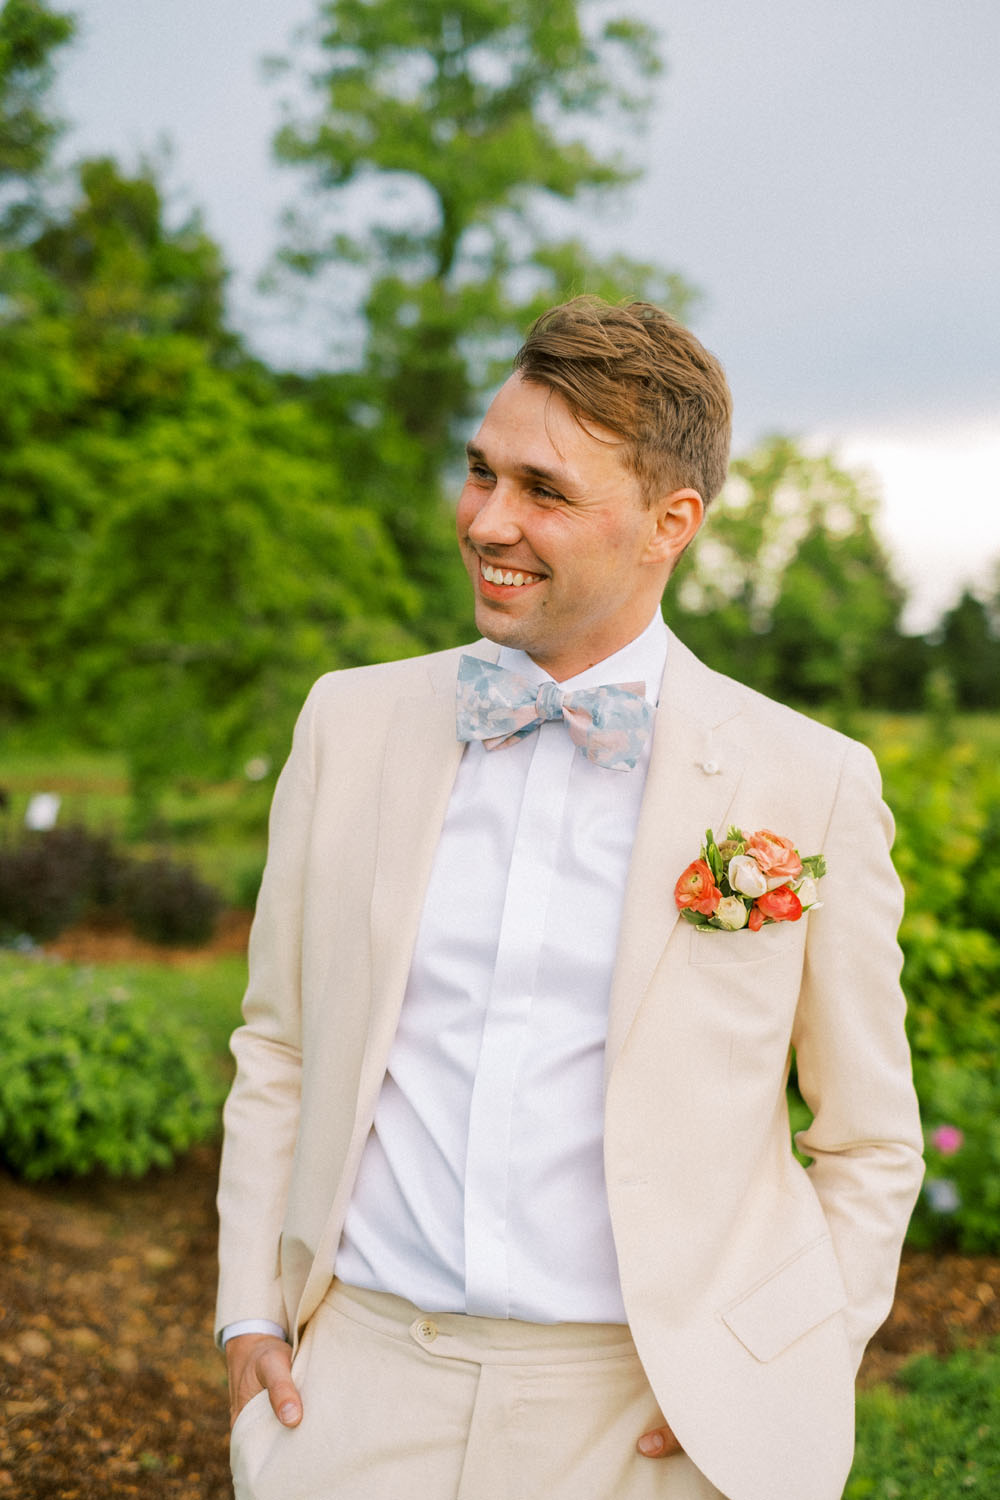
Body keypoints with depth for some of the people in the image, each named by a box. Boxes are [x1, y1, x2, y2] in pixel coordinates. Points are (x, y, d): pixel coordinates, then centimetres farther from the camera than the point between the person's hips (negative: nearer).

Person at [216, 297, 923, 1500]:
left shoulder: (812, 786, -6)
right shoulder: (350, 722, 1)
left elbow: (869, 1146, 2)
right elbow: (278, 1051, 9)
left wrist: (770, 1396, -5)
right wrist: (250, 1311, 4)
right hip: (361, 1387, 2)